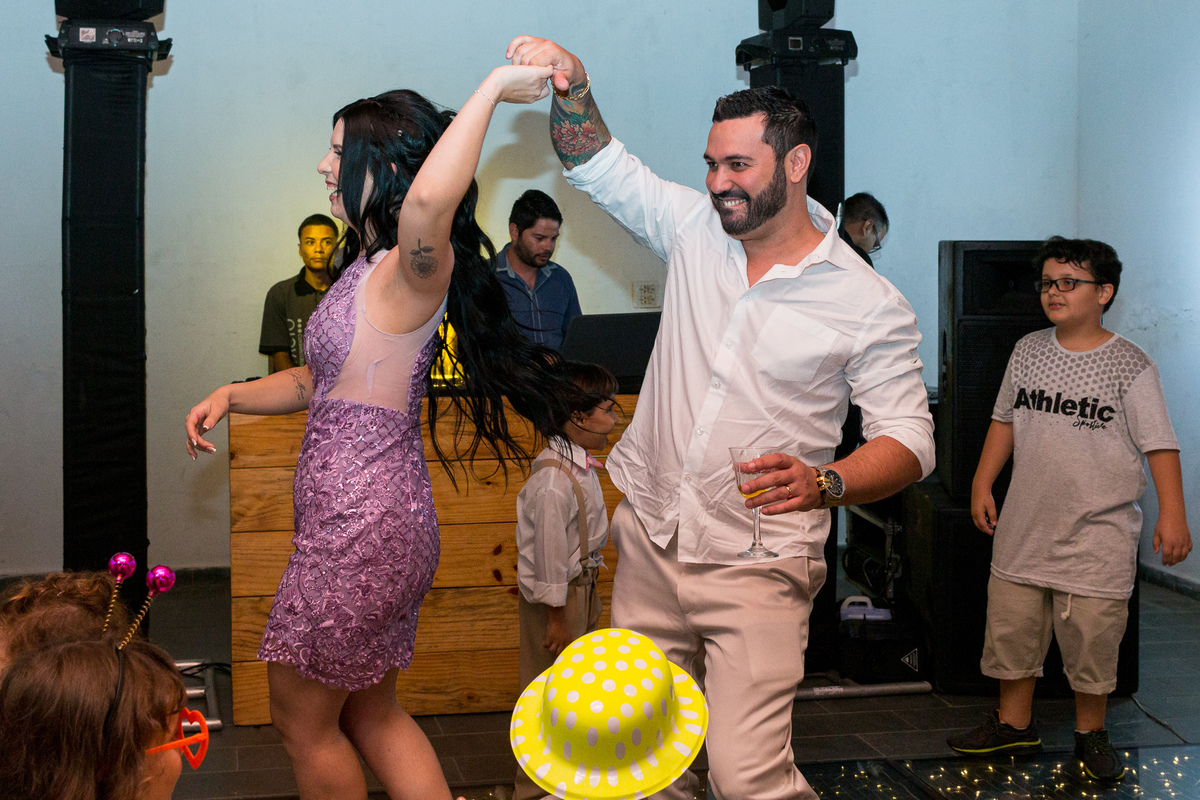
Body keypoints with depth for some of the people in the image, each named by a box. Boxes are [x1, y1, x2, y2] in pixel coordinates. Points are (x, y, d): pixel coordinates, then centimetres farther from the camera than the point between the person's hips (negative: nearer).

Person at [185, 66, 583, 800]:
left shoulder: (413, 272, -20)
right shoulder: (368, 271, 11)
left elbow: (429, 200, -45)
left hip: (365, 526, -10)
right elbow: (322, 381, 23)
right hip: (358, 518, 10)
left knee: (303, 718, 11)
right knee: (371, 713, 22)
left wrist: (493, 87, -34)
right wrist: (232, 396, 9)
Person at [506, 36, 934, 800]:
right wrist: (572, 84, -11)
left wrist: (826, 483, -28)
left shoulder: (870, 304, -9)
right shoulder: (695, 228, 4)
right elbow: (598, 163, 9)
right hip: (650, 539, 5)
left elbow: (910, 439, -9)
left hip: (757, 564, -5)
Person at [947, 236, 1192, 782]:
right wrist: (982, 483, 11)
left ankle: (1091, 733, 23)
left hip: (1098, 532, -4)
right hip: (1026, 523, 4)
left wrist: (1172, 514, -15)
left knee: (1092, 635, 2)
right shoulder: (1028, 351, 7)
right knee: (1011, 625, 9)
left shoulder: (1130, 365, -7)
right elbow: (1005, 421, 15)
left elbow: (1159, 444, -8)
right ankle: (1014, 725, 26)